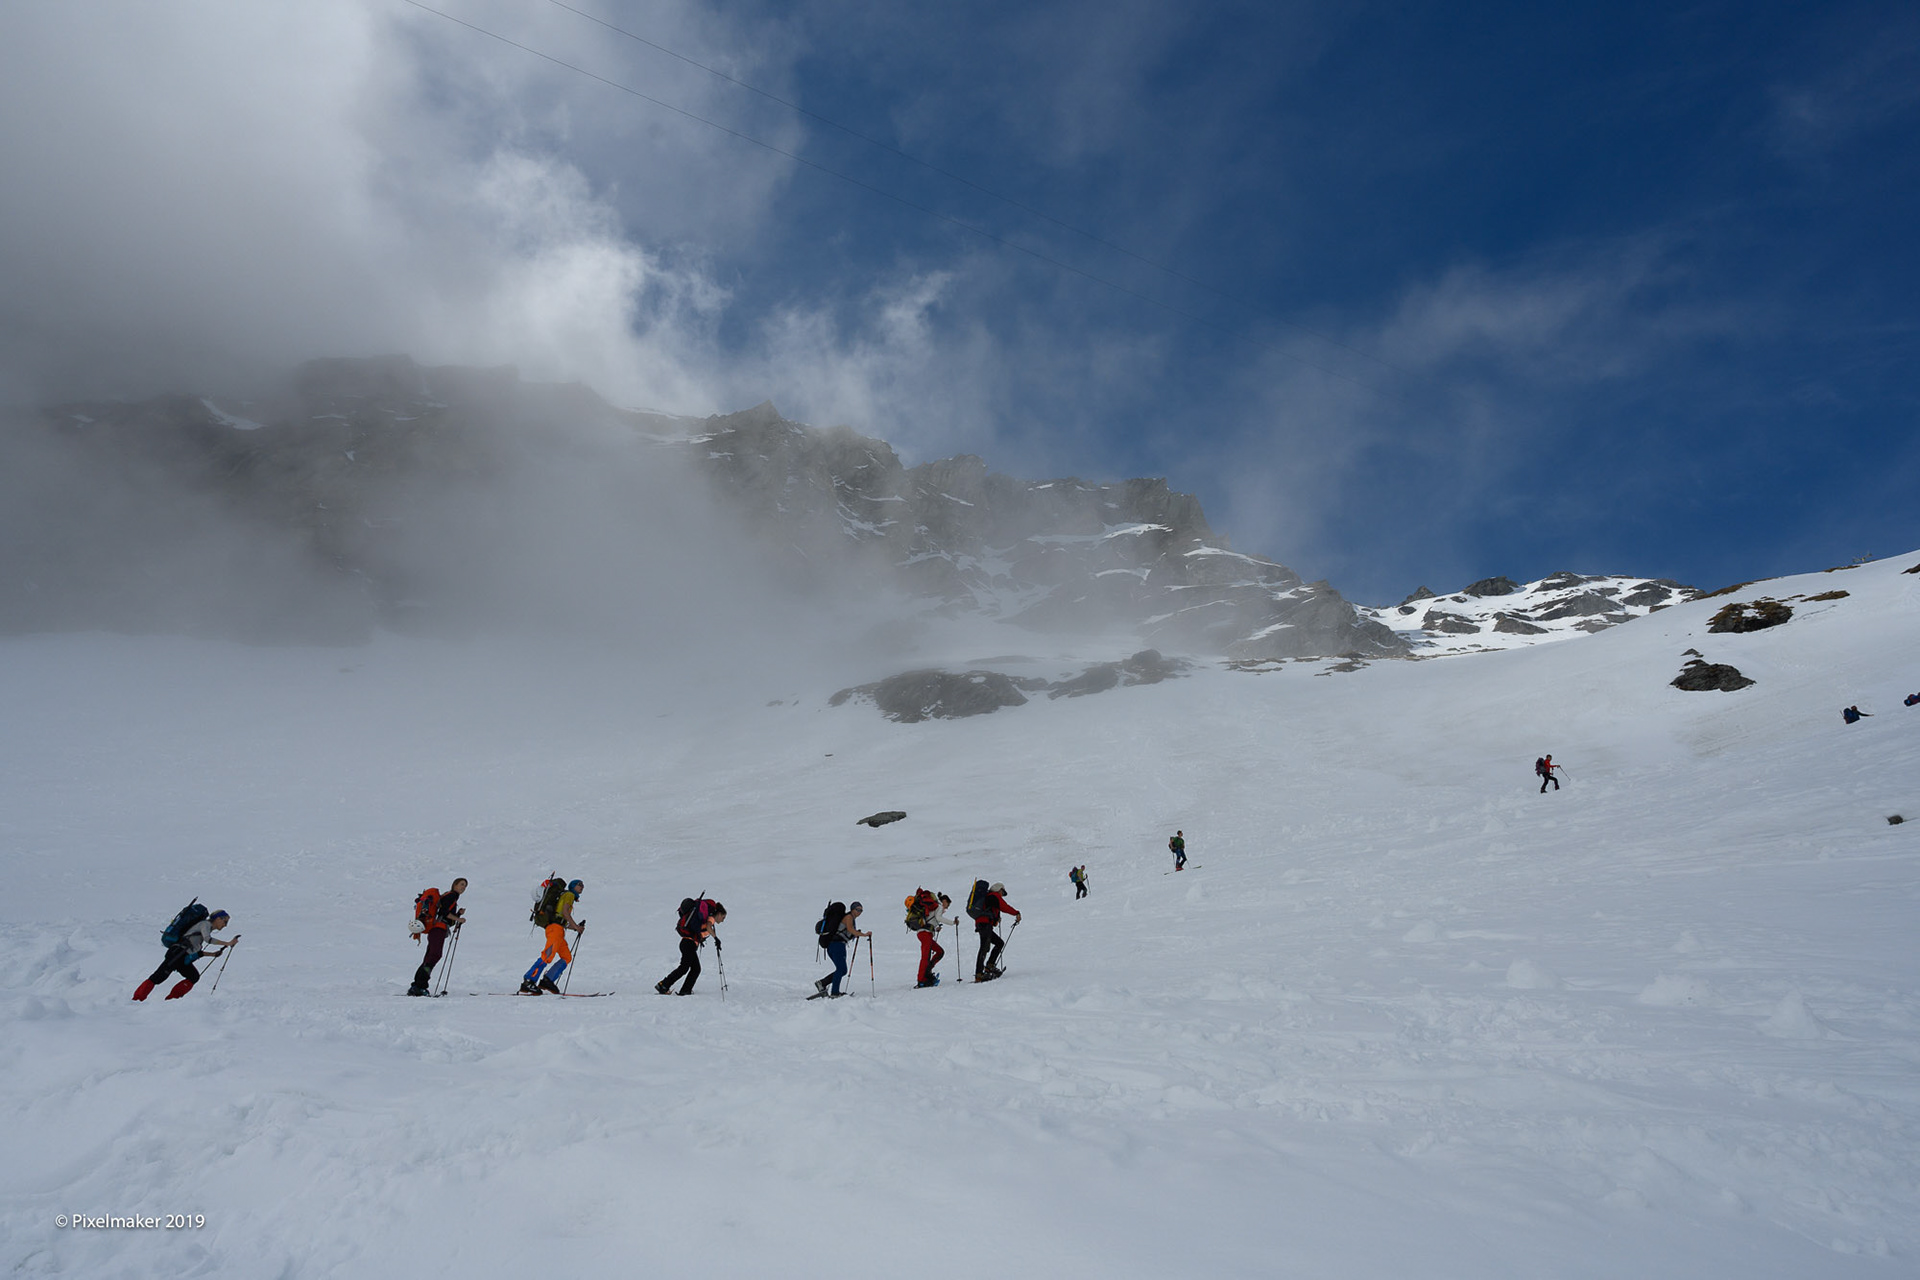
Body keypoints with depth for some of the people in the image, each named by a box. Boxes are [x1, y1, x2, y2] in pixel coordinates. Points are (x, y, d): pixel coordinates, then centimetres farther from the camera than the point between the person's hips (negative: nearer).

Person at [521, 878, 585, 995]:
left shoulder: (569, 897, 32)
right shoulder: (569, 894, 8)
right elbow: (564, 912, -9)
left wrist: (576, 927, 20)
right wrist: (576, 926, -7)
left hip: (558, 929, 10)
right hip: (555, 928, -10)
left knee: (567, 957, 2)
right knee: (548, 955, -23)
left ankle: (547, 981, -8)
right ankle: (528, 981, -29)